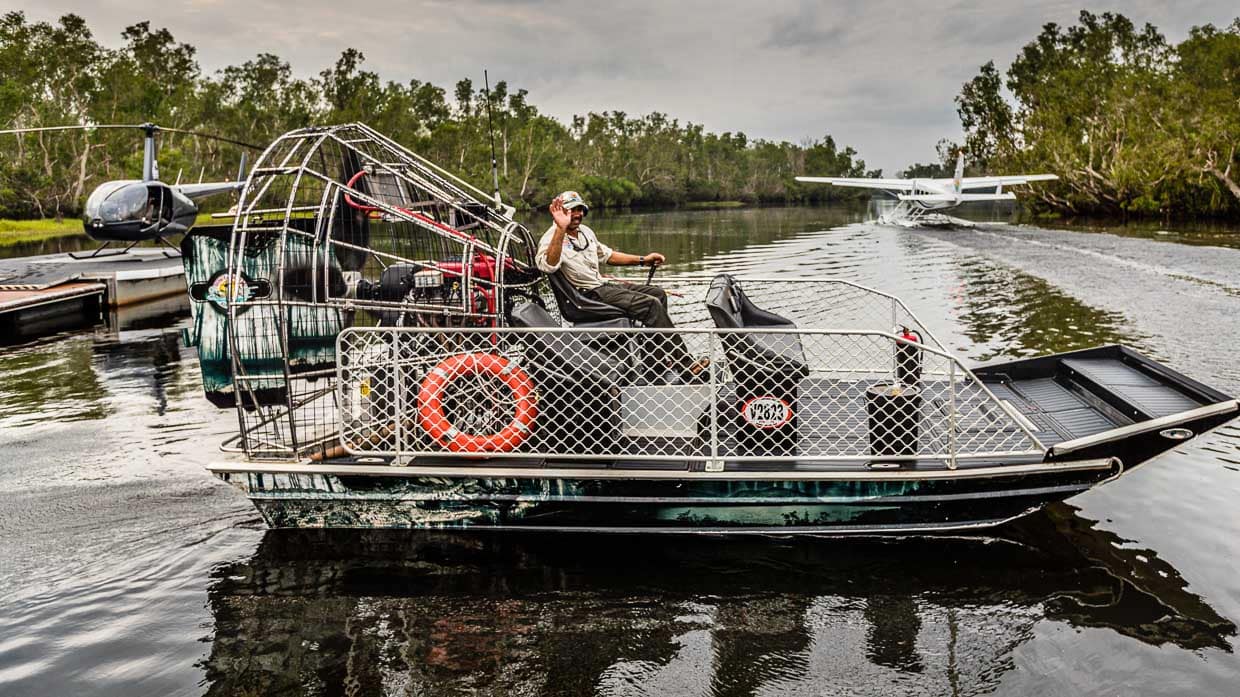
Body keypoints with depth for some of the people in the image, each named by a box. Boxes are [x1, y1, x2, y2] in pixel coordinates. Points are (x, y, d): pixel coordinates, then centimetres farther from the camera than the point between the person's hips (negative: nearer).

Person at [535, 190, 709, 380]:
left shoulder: (585, 231, 15)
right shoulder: (552, 238, -14)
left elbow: (607, 255, 28)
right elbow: (548, 266, -37)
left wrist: (643, 260, 24)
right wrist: (561, 229, -44)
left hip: (602, 285, 10)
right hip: (587, 296, -10)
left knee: (657, 293, 8)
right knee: (651, 304, -20)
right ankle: (685, 364, -16)